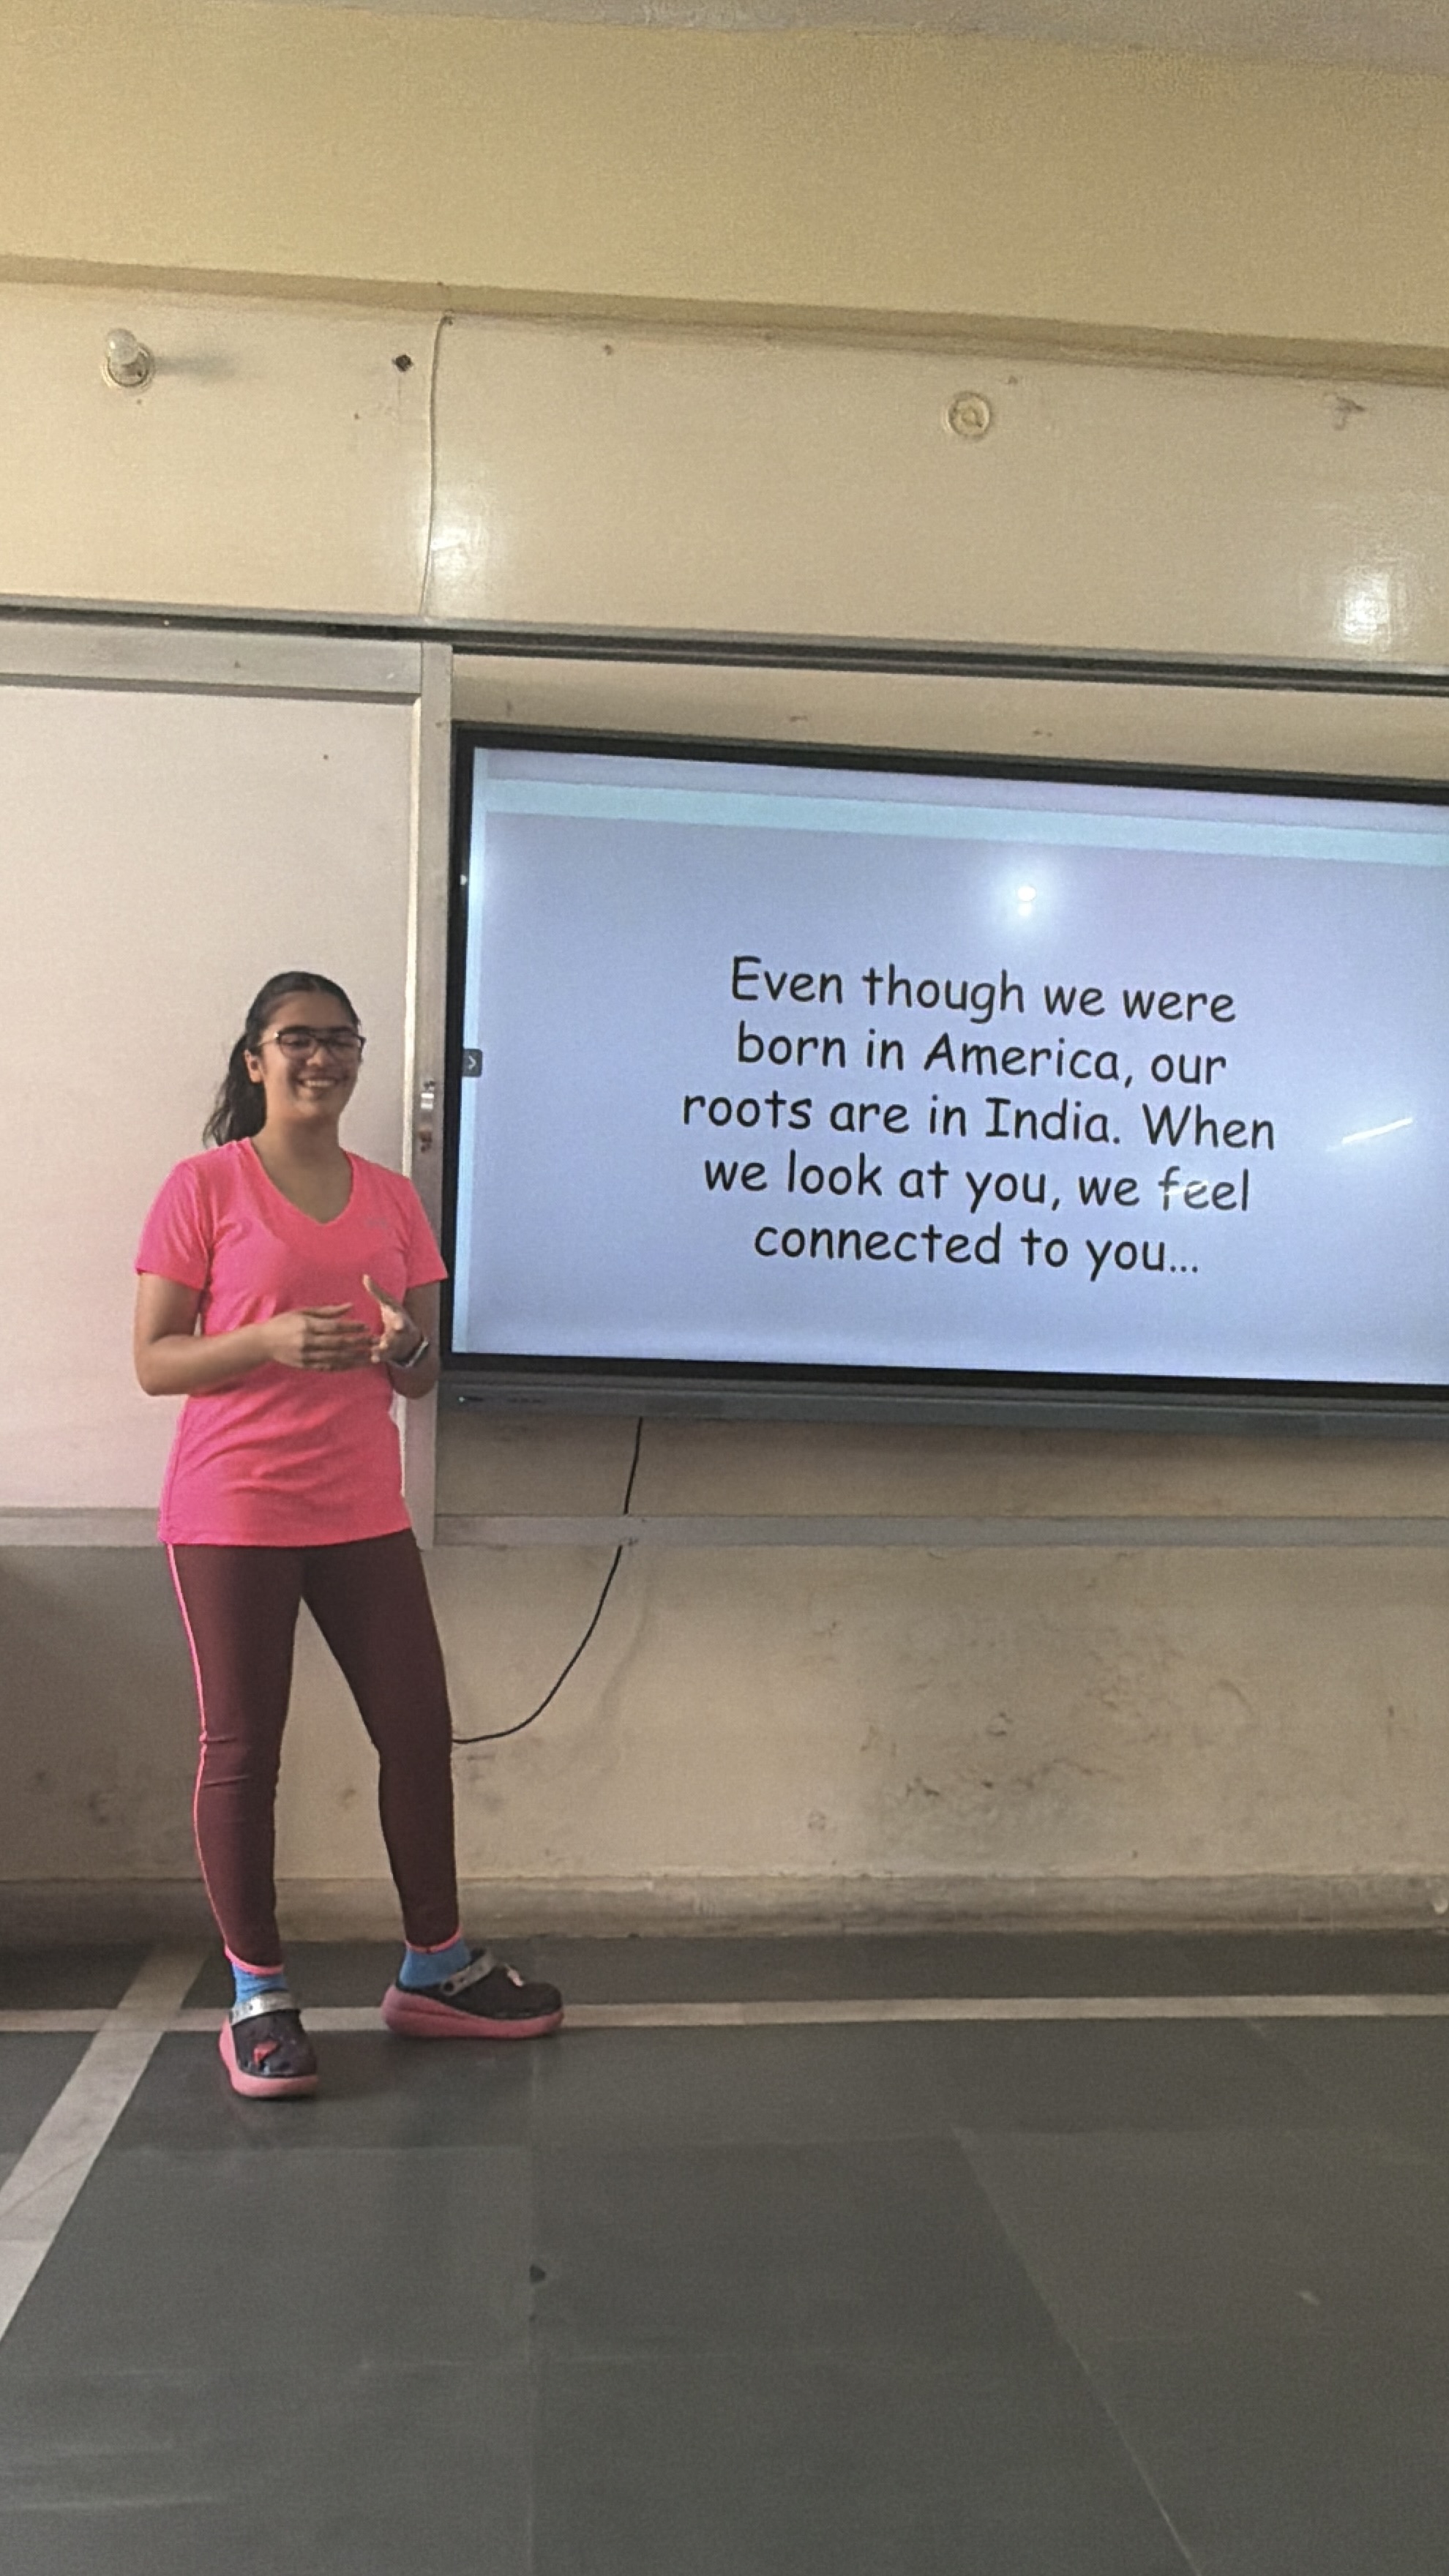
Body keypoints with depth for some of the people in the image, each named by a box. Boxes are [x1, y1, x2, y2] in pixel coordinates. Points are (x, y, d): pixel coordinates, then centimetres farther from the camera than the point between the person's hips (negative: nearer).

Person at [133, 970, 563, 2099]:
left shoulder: (392, 1198, 11)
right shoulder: (206, 1186, -3)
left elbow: (424, 1370, 14)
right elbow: (154, 1361, -5)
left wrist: (406, 1353, -10)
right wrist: (270, 1341, -22)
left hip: (362, 1509, 5)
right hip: (233, 1511, -4)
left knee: (418, 1728, 7)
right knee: (243, 1749, 3)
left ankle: (436, 1968, 24)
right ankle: (257, 1996, 18)